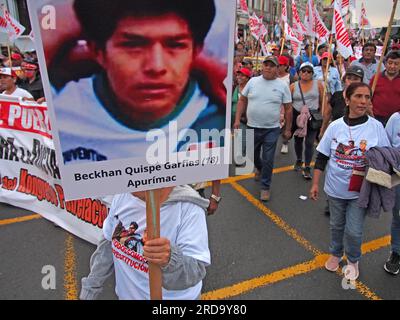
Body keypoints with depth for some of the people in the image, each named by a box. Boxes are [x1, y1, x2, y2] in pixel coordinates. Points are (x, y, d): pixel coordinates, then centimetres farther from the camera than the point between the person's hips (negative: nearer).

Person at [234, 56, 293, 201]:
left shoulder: (282, 86, -3)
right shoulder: (253, 81, 1)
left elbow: (288, 108, 2)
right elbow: (242, 101, 6)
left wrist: (288, 129, 1)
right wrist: (237, 120, -1)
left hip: (272, 129, -2)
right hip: (252, 127, 3)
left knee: (268, 160, 3)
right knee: (252, 155, 19)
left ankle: (265, 187, 20)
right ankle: (259, 168, 52)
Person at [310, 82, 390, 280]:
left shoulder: (376, 127, -8)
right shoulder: (335, 126, -6)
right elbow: (321, 157, 0)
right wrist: (315, 183, 0)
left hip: (360, 191, -1)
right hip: (335, 189, 1)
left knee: (354, 231, 4)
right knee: (336, 225, 19)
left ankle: (352, 260, 34)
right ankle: (335, 254, 46)